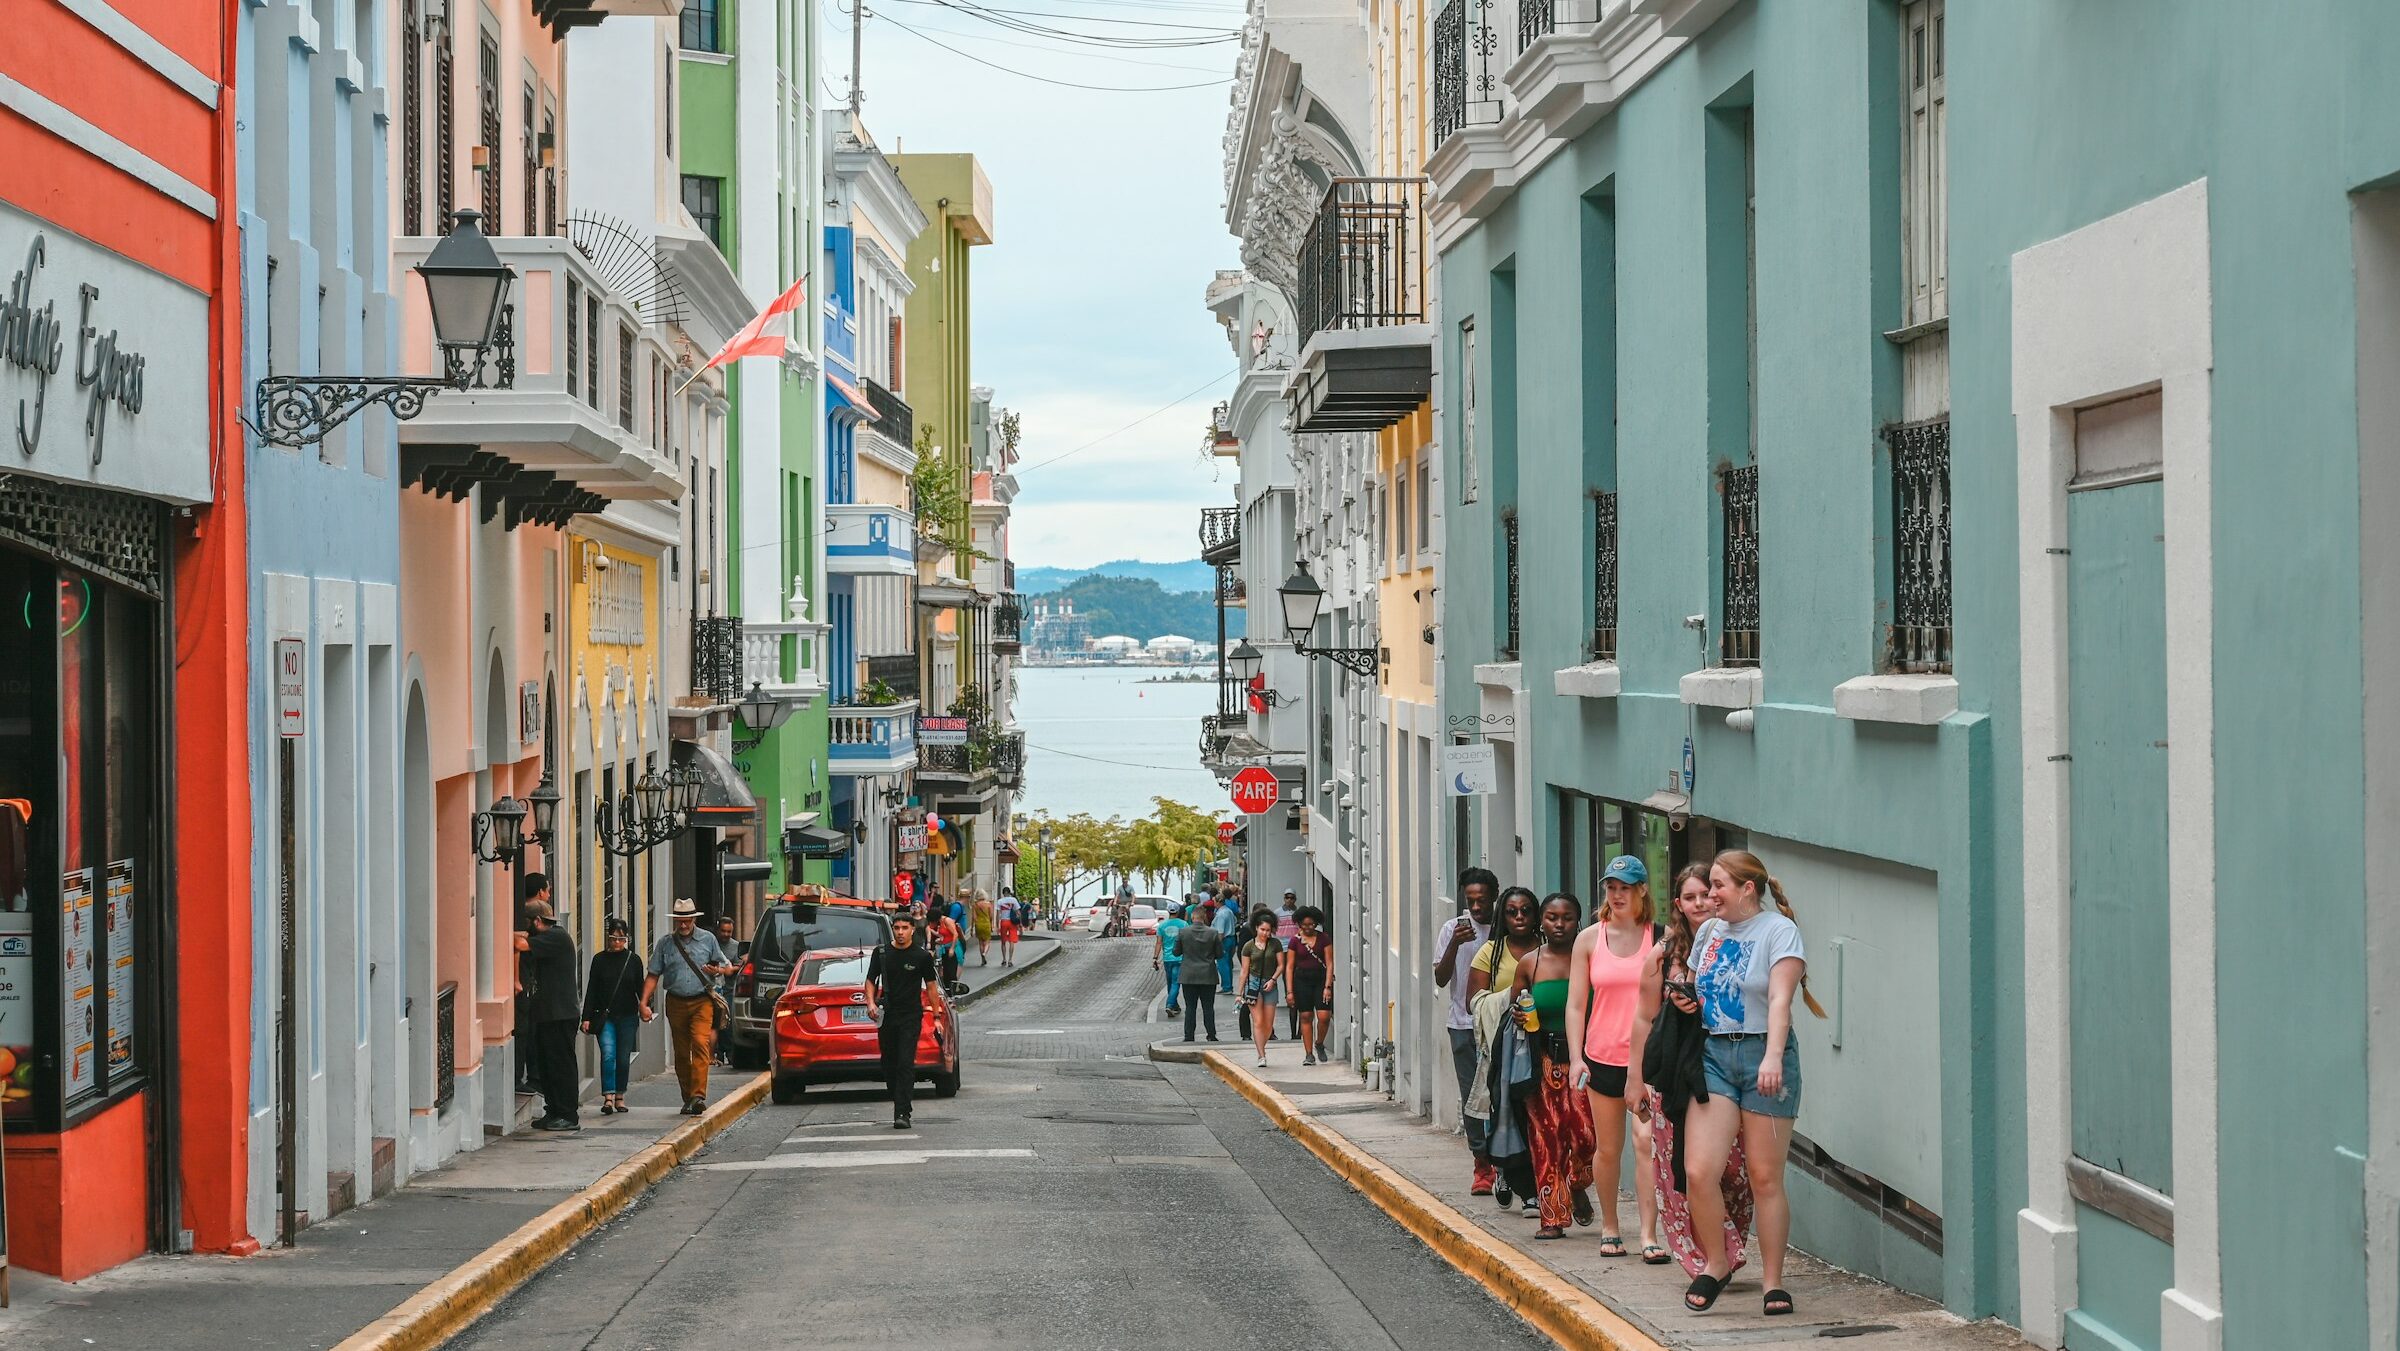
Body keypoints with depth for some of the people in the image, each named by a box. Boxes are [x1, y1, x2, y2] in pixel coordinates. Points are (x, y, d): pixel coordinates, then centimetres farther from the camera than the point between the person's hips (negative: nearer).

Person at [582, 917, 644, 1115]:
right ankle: (608, 1097, -20)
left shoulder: (634, 960, 5)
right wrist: (587, 1017, -2)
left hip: (627, 1017, 1)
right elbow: (591, 989, 3)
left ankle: (619, 1097, 16)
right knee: (608, 1055, -16)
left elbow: (640, 987, 9)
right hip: (604, 1016, -1)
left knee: (623, 1058, 4)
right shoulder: (599, 959, 2)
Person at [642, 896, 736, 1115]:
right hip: (676, 1003, 2)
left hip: (702, 1001, -2)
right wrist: (644, 1003, -3)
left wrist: (717, 970, -10)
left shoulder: (707, 939, 5)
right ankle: (688, 1099, 15)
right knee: (681, 1053, 6)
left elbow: (726, 967, 14)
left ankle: (698, 1095, -25)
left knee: (700, 1044, -19)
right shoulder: (665, 943, 6)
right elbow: (653, 976, 7)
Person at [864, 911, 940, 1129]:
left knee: (906, 1064, -12)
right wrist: (871, 1002, -5)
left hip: (911, 1017, -4)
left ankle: (903, 1113, -16)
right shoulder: (881, 952, 6)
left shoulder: (922, 957, 0)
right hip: (886, 1016, 4)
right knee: (889, 1063, 8)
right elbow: (871, 980, 13)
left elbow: (930, 986, 5)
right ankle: (901, 1106, 23)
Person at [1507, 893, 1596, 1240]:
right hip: (1543, 1061, 1)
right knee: (1547, 1137, 0)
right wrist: (1519, 1019, -5)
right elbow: (1512, 1007, 17)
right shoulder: (1529, 964, 6)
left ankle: (1577, 1185, 21)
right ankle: (1553, 1218, 6)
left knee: (1586, 1131, -11)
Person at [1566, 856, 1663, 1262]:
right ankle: (1609, 1226, 26)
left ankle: (1649, 1235, -13)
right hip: (1603, 1056, 2)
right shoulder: (1589, 940, 5)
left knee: (1646, 1142, -13)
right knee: (1608, 1149, 9)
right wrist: (1575, 1058, -2)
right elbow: (1576, 1004, 6)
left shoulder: (1659, 938, 0)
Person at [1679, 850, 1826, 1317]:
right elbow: (1693, 993, 27)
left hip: (1762, 1056, -5)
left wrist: (1773, 1056, -30)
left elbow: (1780, 999, -17)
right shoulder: (1708, 932, 15)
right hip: (1713, 1056, 5)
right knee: (1699, 1171, -9)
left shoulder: (1779, 930, -5)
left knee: (1766, 1177, -1)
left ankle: (1773, 1282, 9)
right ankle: (1715, 1262, 11)